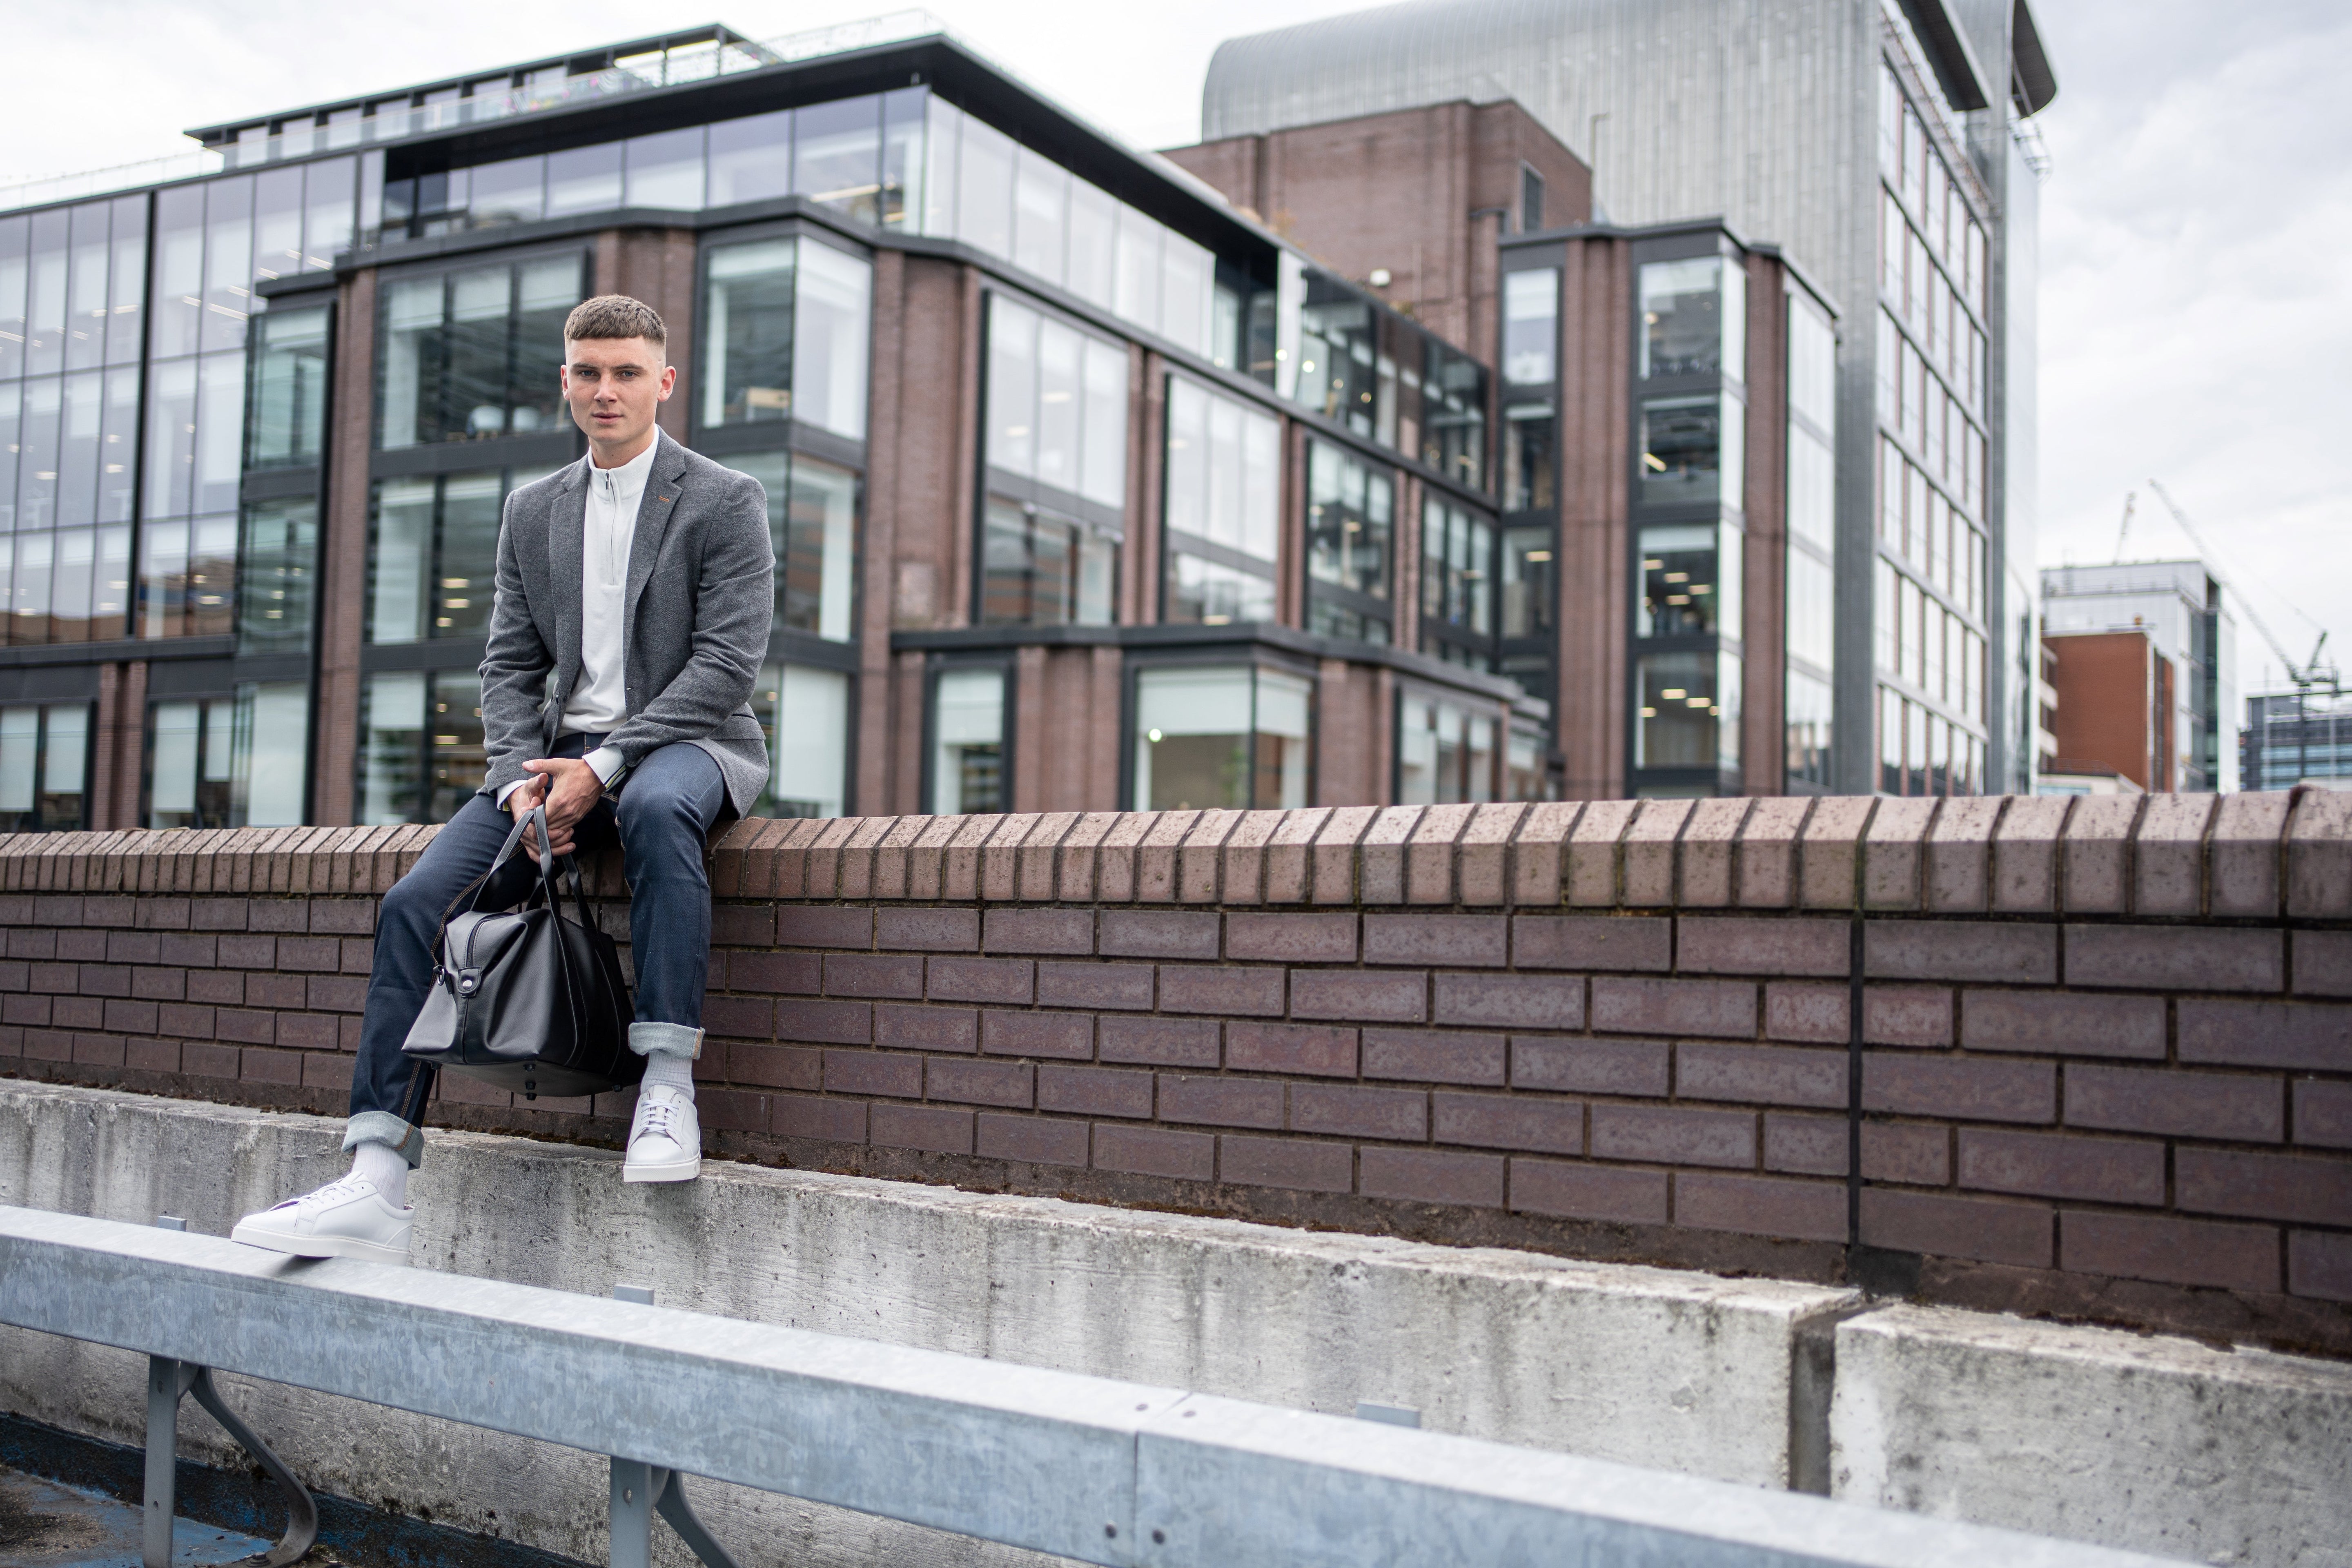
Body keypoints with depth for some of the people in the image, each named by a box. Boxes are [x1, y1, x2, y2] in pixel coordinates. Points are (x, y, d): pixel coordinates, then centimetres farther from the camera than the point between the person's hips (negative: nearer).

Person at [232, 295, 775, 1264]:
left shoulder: (725, 502, -1)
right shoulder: (533, 512, 16)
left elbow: (728, 661, -11)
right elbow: (510, 664, 12)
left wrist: (604, 766, -20)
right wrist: (519, 778, -9)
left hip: (693, 743, -5)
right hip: (572, 753, 5)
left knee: (655, 806, -42)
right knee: (414, 902, -15)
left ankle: (668, 1083, -36)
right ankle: (376, 1186, -17)